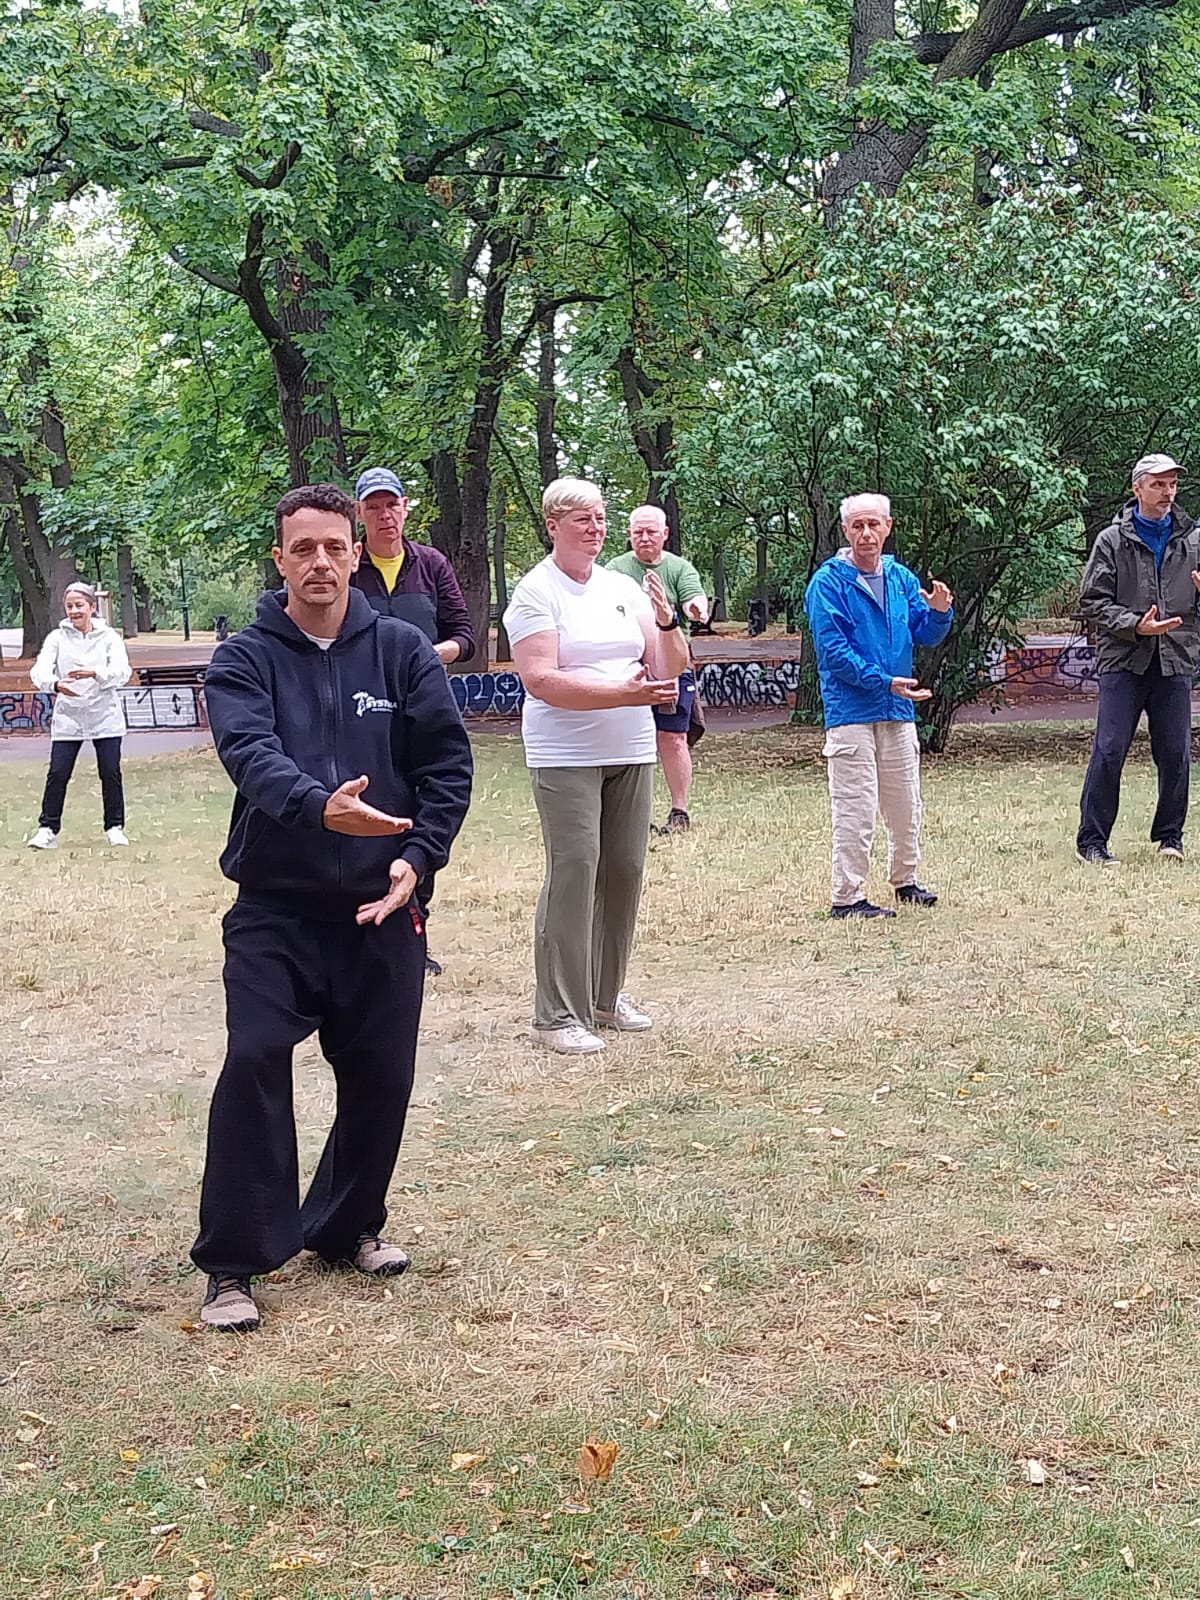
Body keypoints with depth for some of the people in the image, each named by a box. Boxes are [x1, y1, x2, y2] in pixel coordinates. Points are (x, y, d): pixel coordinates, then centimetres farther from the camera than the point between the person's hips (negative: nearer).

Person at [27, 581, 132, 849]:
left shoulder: (109, 636, 0)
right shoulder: (57, 637, 2)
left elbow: (122, 672, -14)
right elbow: (39, 671, -11)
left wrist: (94, 673, -34)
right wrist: (55, 685, -34)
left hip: (105, 716, -1)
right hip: (67, 716, 1)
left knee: (111, 772, 0)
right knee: (57, 773, -4)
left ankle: (115, 827, 15)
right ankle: (48, 829, 5)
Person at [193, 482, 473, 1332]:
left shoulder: (403, 649, 3)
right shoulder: (244, 660, -2)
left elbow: (448, 762, 2)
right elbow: (251, 754, -20)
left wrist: (418, 856, -12)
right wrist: (320, 807, -40)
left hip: (383, 906, 2)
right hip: (274, 907, -2)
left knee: (381, 1073, 6)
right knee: (254, 1063, -13)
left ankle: (350, 1225, 29)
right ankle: (235, 1262, -1)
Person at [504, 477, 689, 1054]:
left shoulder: (625, 588, 13)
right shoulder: (536, 592, -5)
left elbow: (669, 669, 11)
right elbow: (540, 680, -16)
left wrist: (667, 622, -9)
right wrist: (624, 693, -23)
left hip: (631, 752, 6)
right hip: (566, 756, -6)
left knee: (624, 871, 8)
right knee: (573, 872, -10)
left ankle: (604, 995, 22)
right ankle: (557, 1013, -4)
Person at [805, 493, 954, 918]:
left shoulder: (901, 578, 10)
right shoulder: (829, 583, -8)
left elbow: (925, 634, 10)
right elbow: (833, 651, -13)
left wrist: (939, 612, -13)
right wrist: (882, 681, -20)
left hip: (898, 710, 6)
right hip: (850, 711, -6)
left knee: (906, 806, 16)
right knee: (855, 810, -7)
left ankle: (905, 879, 32)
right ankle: (847, 896, 0)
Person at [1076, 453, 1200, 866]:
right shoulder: (1112, 540, 3)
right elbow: (1092, 602, -1)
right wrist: (1135, 625, -14)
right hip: (1123, 661, -3)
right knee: (1109, 751, -5)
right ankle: (1091, 840, 2)